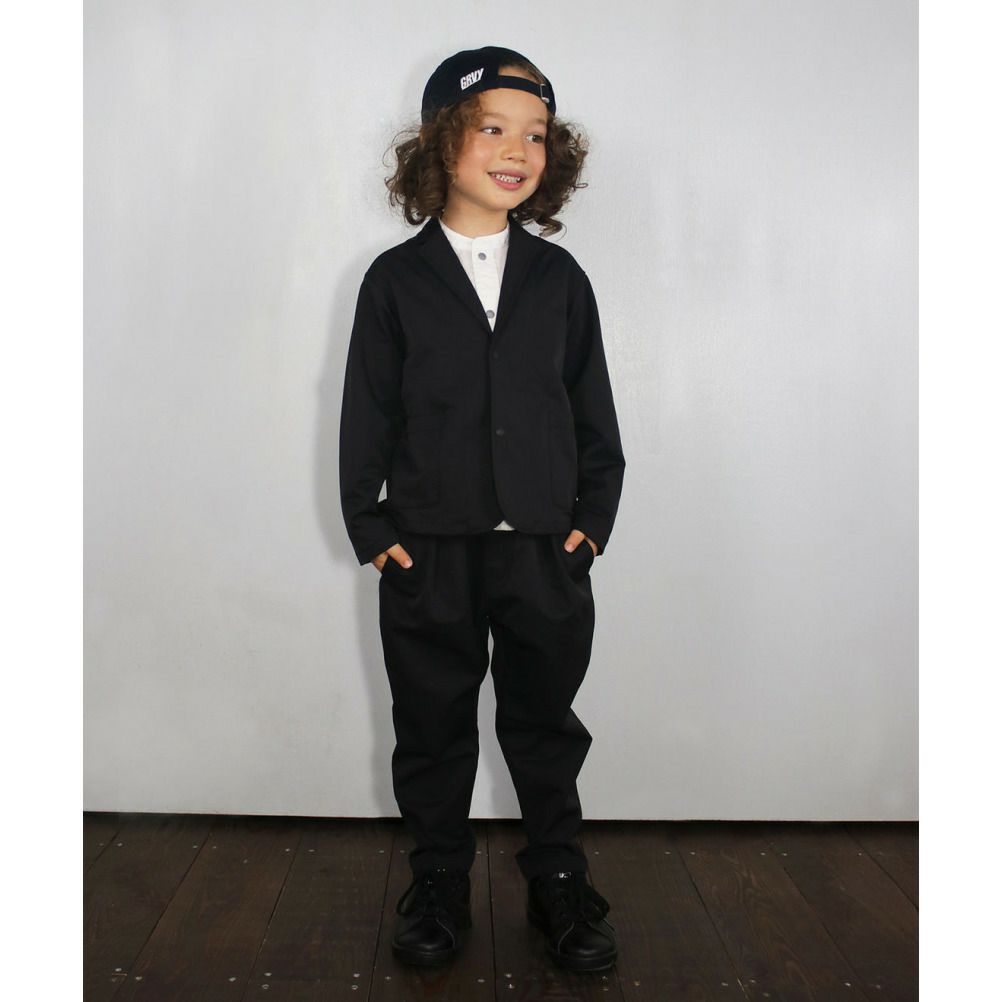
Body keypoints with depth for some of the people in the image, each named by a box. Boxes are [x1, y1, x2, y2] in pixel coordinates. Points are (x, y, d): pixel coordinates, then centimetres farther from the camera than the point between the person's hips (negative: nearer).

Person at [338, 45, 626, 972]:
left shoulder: (559, 278, 4)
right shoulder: (396, 280, 0)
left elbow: (593, 409, 7)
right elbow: (367, 412, 1)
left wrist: (594, 514, 2)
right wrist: (369, 525, -3)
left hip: (547, 549, 1)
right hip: (428, 550, -1)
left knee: (545, 723, 13)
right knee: (433, 726, 12)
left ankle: (559, 878, 30)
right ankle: (439, 879, 30)